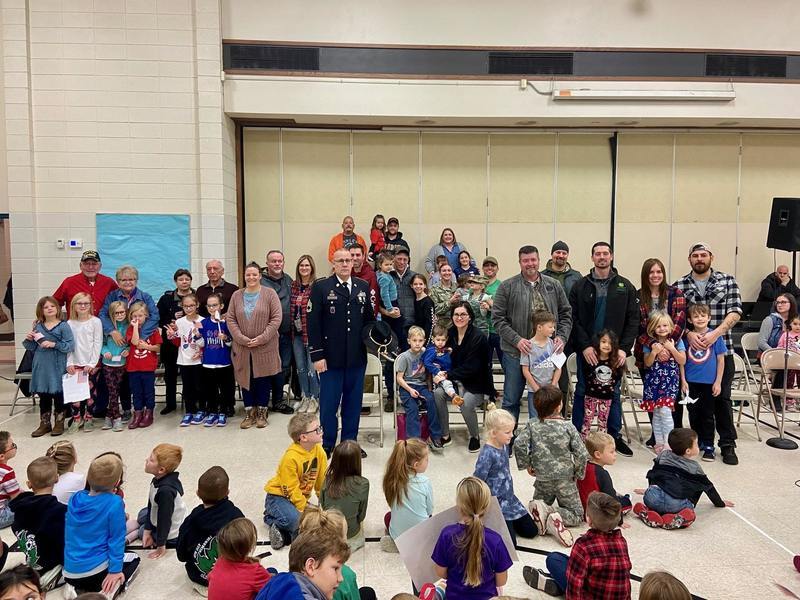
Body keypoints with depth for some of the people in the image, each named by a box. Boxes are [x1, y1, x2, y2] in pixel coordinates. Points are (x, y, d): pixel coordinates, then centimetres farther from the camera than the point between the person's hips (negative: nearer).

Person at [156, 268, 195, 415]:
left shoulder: (198, 297, 1)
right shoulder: (166, 298, 5)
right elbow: (157, 318, 1)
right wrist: (171, 321, -15)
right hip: (170, 341, 2)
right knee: (170, 373, 10)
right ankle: (170, 403, 23)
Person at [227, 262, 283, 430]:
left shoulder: (269, 293, -3)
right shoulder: (236, 295, 6)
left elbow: (276, 318, -8)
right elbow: (230, 319, 3)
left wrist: (261, 338, -14)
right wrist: (242, 339, -10)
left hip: (265, 347, -2)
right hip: (242, 347, 3)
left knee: (263, 379, 5)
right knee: (245, 379, 8)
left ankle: (261, 413, 19)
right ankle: (249, 413, 20)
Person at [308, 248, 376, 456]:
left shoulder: (363, 287, 10)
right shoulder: (320, 287, -3)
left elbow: (369, 318, 16)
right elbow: (313, 323, -7)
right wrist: (317, 355, -11)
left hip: (357, 356, 4)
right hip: (331, 357, -4)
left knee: (354, 402, 12)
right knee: (329, 402, 5)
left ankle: (350, 442, 26)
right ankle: (327, 444, 20)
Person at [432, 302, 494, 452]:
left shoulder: (478, 337, -15)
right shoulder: (451, 334, 4)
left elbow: (471, 367, -18)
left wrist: (448, 375, -20)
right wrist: (443, 373, -11)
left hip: (475, 384, -5)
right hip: (456, 380, 5)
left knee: (466, 403, -32)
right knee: (438, 393, -23)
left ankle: (475, 436, -1)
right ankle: (445, 435, -7)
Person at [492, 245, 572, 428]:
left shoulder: (553, 286, 8)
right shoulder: (507, 286, -2)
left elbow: (566, 313, 11)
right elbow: (498, 318, -5)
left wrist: (562, 336, -5)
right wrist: (516, 340, -16)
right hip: (515, 352, -2)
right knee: (511, 401, 8)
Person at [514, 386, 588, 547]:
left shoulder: (532, 426, -8)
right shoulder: (568, 426, -12)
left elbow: (519, 444, -21)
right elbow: (581, 454, -15)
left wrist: (526, 465, -5)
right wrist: (578, 474, 2)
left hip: (542, 479, 2)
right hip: (565, 479, -2)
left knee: (539, 503, 28)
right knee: (576, 515, 13)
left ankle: (541, 509, -8)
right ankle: (556, 518, -18)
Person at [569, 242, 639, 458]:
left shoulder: (625, 287, 5)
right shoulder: (580, 286, 1)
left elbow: (633, 320, 2)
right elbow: (573, 319, -4)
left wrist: (624, 348, -8)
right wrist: (584, 346, -14)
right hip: (586, 350, -1)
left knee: (613, 393, 11)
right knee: (582, 392, 6)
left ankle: (615, 436, 23)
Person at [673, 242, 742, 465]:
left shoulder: (728, 281, 4)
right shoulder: (679, 286, 5)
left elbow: (735, 312, -4)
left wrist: (715, 333, -18)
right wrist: (689, 334, -17)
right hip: (691, 350, 1)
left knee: (722, 398, 3)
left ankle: (727, 445, 14)